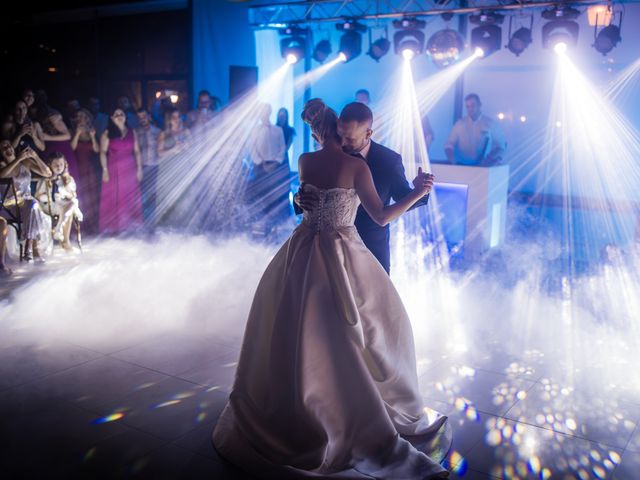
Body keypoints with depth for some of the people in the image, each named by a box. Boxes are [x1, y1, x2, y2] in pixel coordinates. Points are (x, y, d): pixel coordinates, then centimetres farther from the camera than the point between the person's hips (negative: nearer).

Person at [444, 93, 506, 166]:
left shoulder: (491, 123, 6)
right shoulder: (460, 123, 10)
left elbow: (500, 146, 6)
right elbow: (449, 144, 10)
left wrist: (491, 159, -11)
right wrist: (451, 156, -11)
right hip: (462, 166, 1)